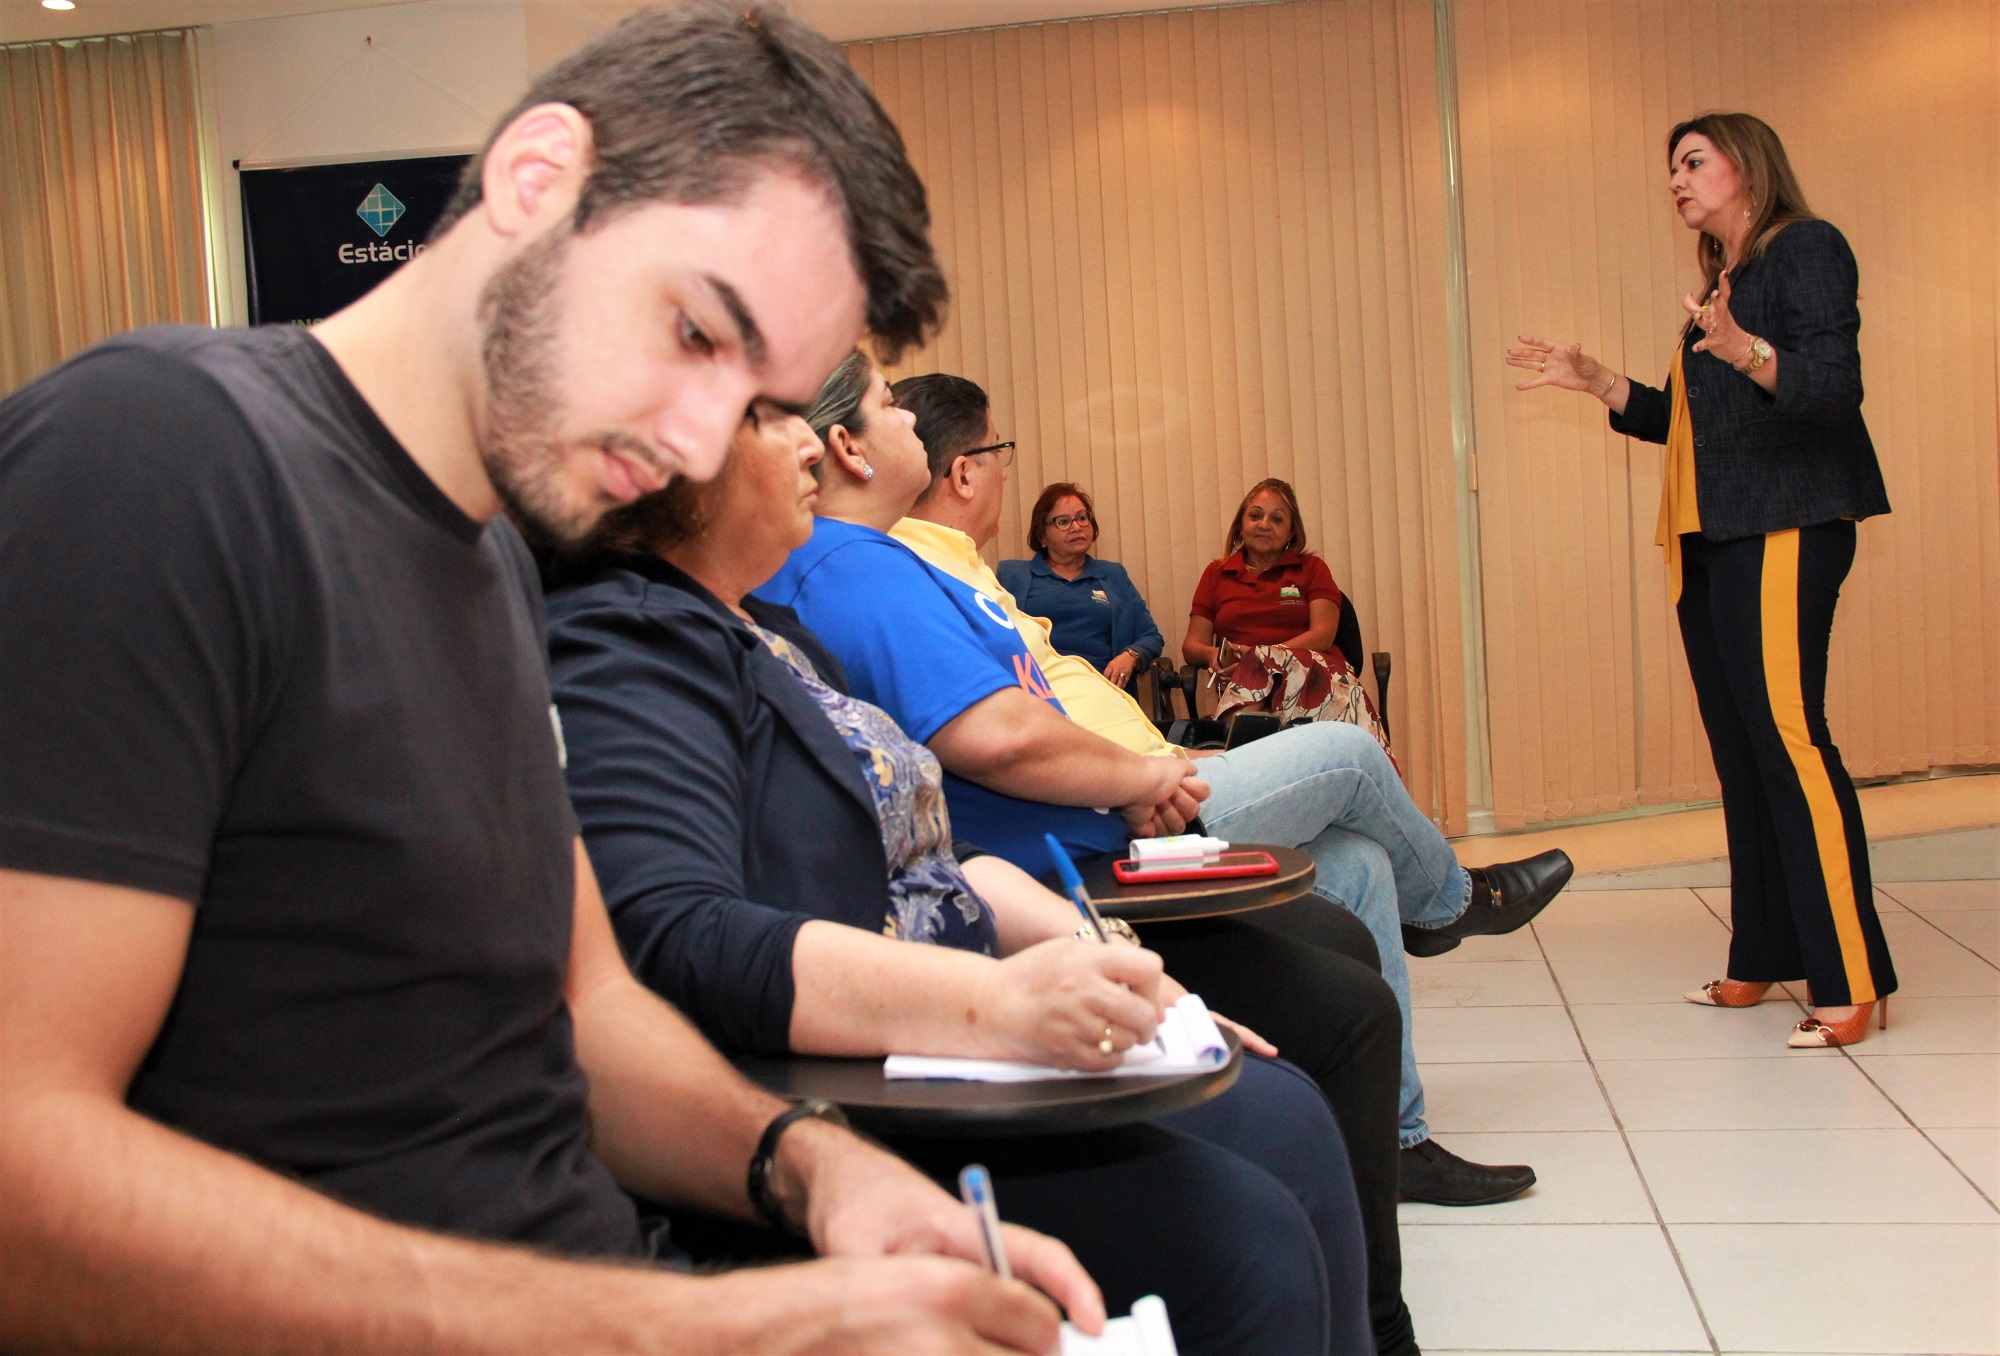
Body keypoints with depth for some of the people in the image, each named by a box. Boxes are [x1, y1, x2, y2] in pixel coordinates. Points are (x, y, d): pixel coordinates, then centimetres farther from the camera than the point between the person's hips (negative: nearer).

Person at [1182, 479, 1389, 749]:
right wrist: (1213, 655, -9)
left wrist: (1258, 656, -13)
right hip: (1239, 681, 0)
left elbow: (1323, 635, 2)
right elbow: (1191, 645, 18)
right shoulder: (1216, 574, 23)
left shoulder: (1312, 568, 19)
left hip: (1312, 667, 1)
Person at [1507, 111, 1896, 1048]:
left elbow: (1834, 388, -16)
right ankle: (1763, 961, 10)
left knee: (1786, 731, -15)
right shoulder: (1722, 281, 23)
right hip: (1709, 538, 9)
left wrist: (1747, 350, -33)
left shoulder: (1807, 248, -2)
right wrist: (1593, 381, 19)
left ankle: (1853, 981, -13)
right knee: (1739, 743, 6)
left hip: (1784, 527, -9)